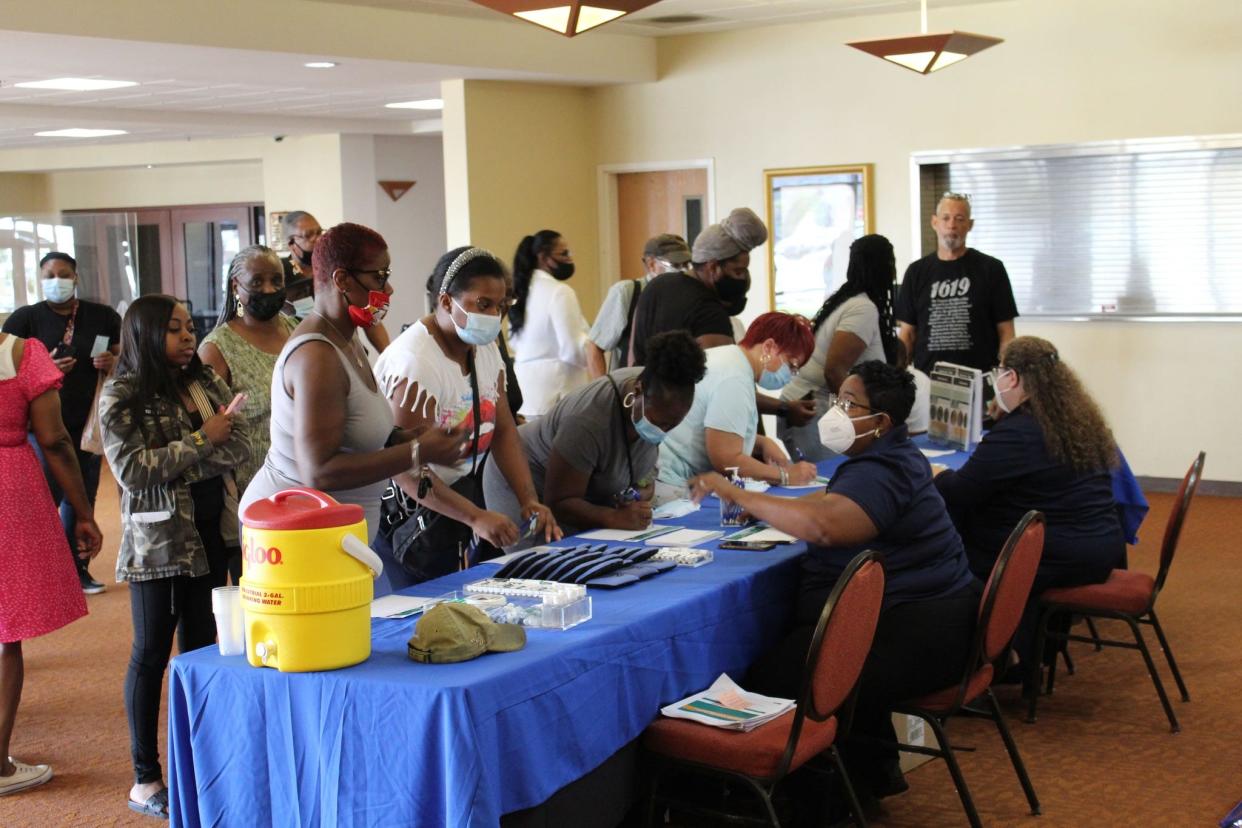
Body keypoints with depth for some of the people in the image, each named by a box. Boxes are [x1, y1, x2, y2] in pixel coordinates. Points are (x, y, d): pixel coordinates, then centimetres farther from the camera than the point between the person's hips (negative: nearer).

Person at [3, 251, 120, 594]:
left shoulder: (103, 316, 5)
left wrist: (113, 362, -8)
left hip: (88, 422, 4)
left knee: (82, 498, 10)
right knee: (45, 497, -8)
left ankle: (77, 569, 22)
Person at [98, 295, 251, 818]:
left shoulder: (208, 384, 7)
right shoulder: (121, 396, -8)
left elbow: (240, 447, -3)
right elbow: (131, 470, -18)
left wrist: (172, 465, -16)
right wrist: (201, 442, -16)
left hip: (211, 532, 5)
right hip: (157, 539, -5)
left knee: (202, 645, 11)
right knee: (152, 653, 3)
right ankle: (145, 778, 12)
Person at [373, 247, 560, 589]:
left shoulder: (485, 349, 4)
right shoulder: (414, 361, -22)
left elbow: (503, 430, 4)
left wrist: (529, 499, -10)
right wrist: (475, 517, -30)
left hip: (467, 492, 8)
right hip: (414, 506, -8)